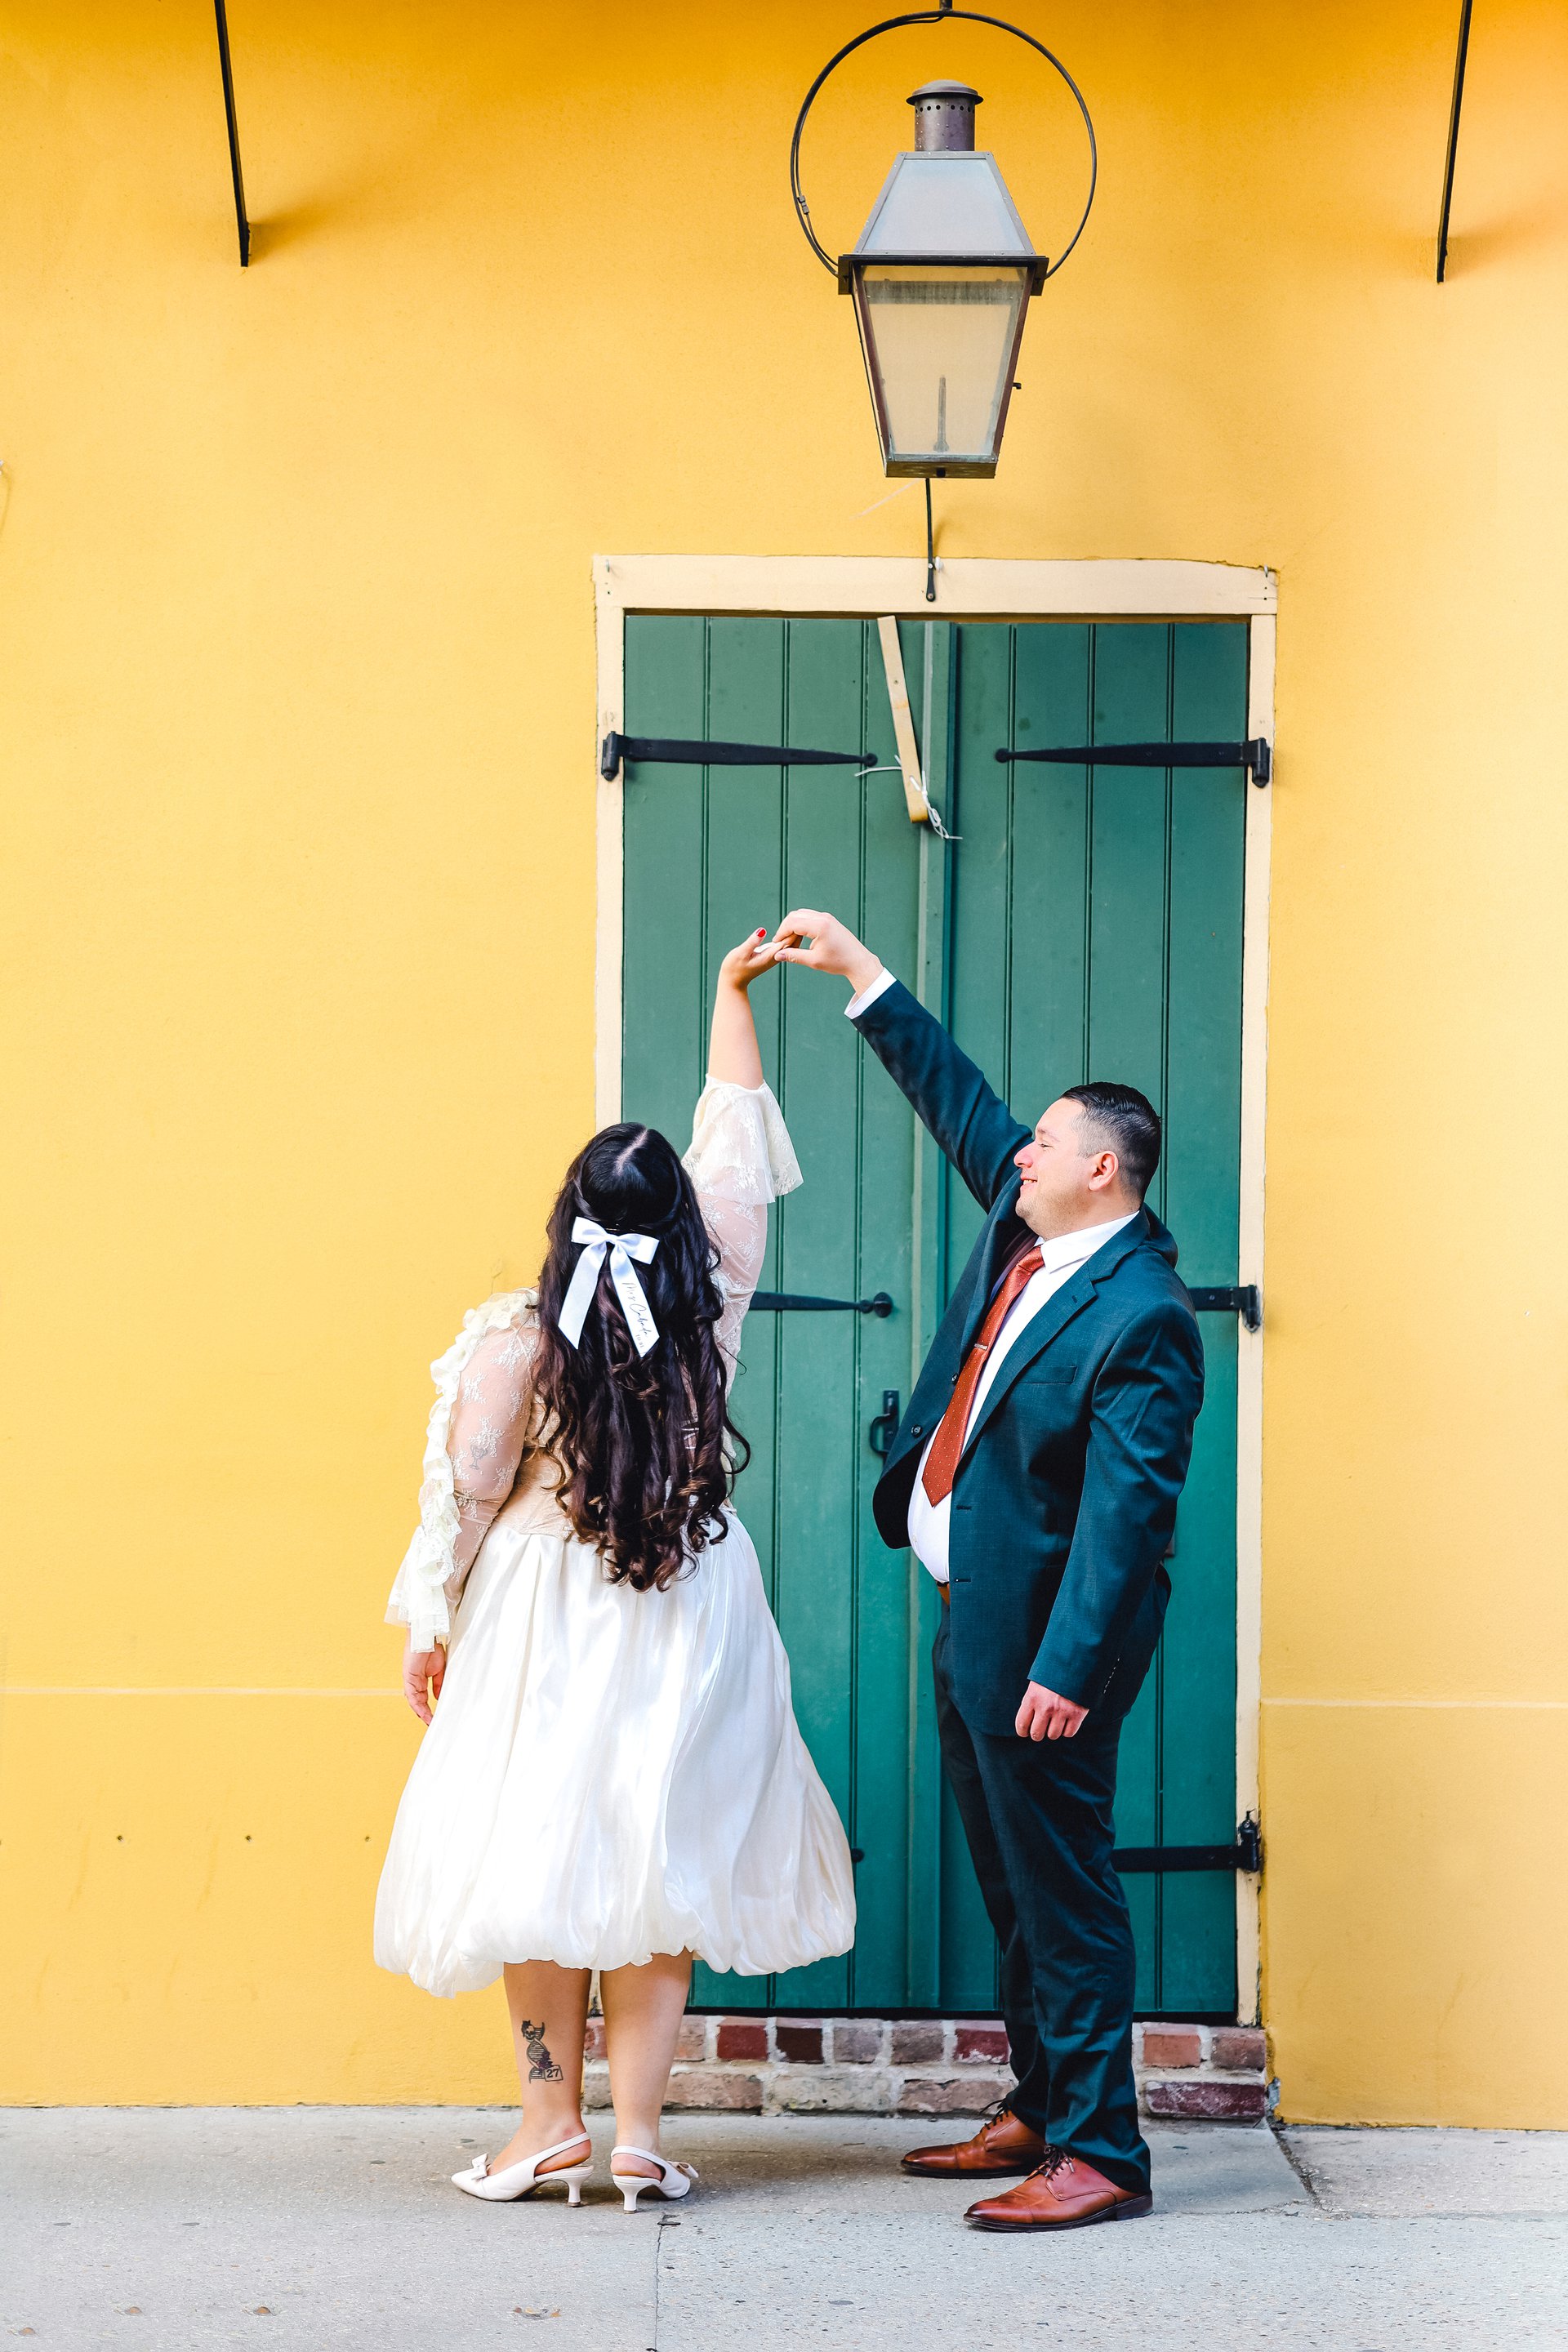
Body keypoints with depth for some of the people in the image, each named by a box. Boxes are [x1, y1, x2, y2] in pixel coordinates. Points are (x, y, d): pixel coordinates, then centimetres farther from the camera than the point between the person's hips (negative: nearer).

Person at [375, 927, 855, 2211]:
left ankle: (552, 2119, 8)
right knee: (661, 1854, 5)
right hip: (692, 1622, 2)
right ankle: (637, 2130, 4)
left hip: (543, 1617, -2)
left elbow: (468, 1491, -4)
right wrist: (733, 997, 18)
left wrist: (433, 1624, 9)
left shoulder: (515, 1338, -10)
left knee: (541, 1848, 6)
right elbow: (737, 1139, 8)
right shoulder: (712, 1304, -4)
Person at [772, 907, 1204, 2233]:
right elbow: (955, 1094, 19)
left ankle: (1099, 2155, -1)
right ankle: (1038, 2112, 27)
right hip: (974, 1620, 10)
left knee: (1061, 1887, -6)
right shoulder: (1027, 1225, 6)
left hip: (1043, 1634, -10)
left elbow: (1127, 1510, -24)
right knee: (1010, 1884, 17)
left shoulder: (1141, 1317, -20)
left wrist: (1069, 1665, -27)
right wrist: (858, 972, 19)